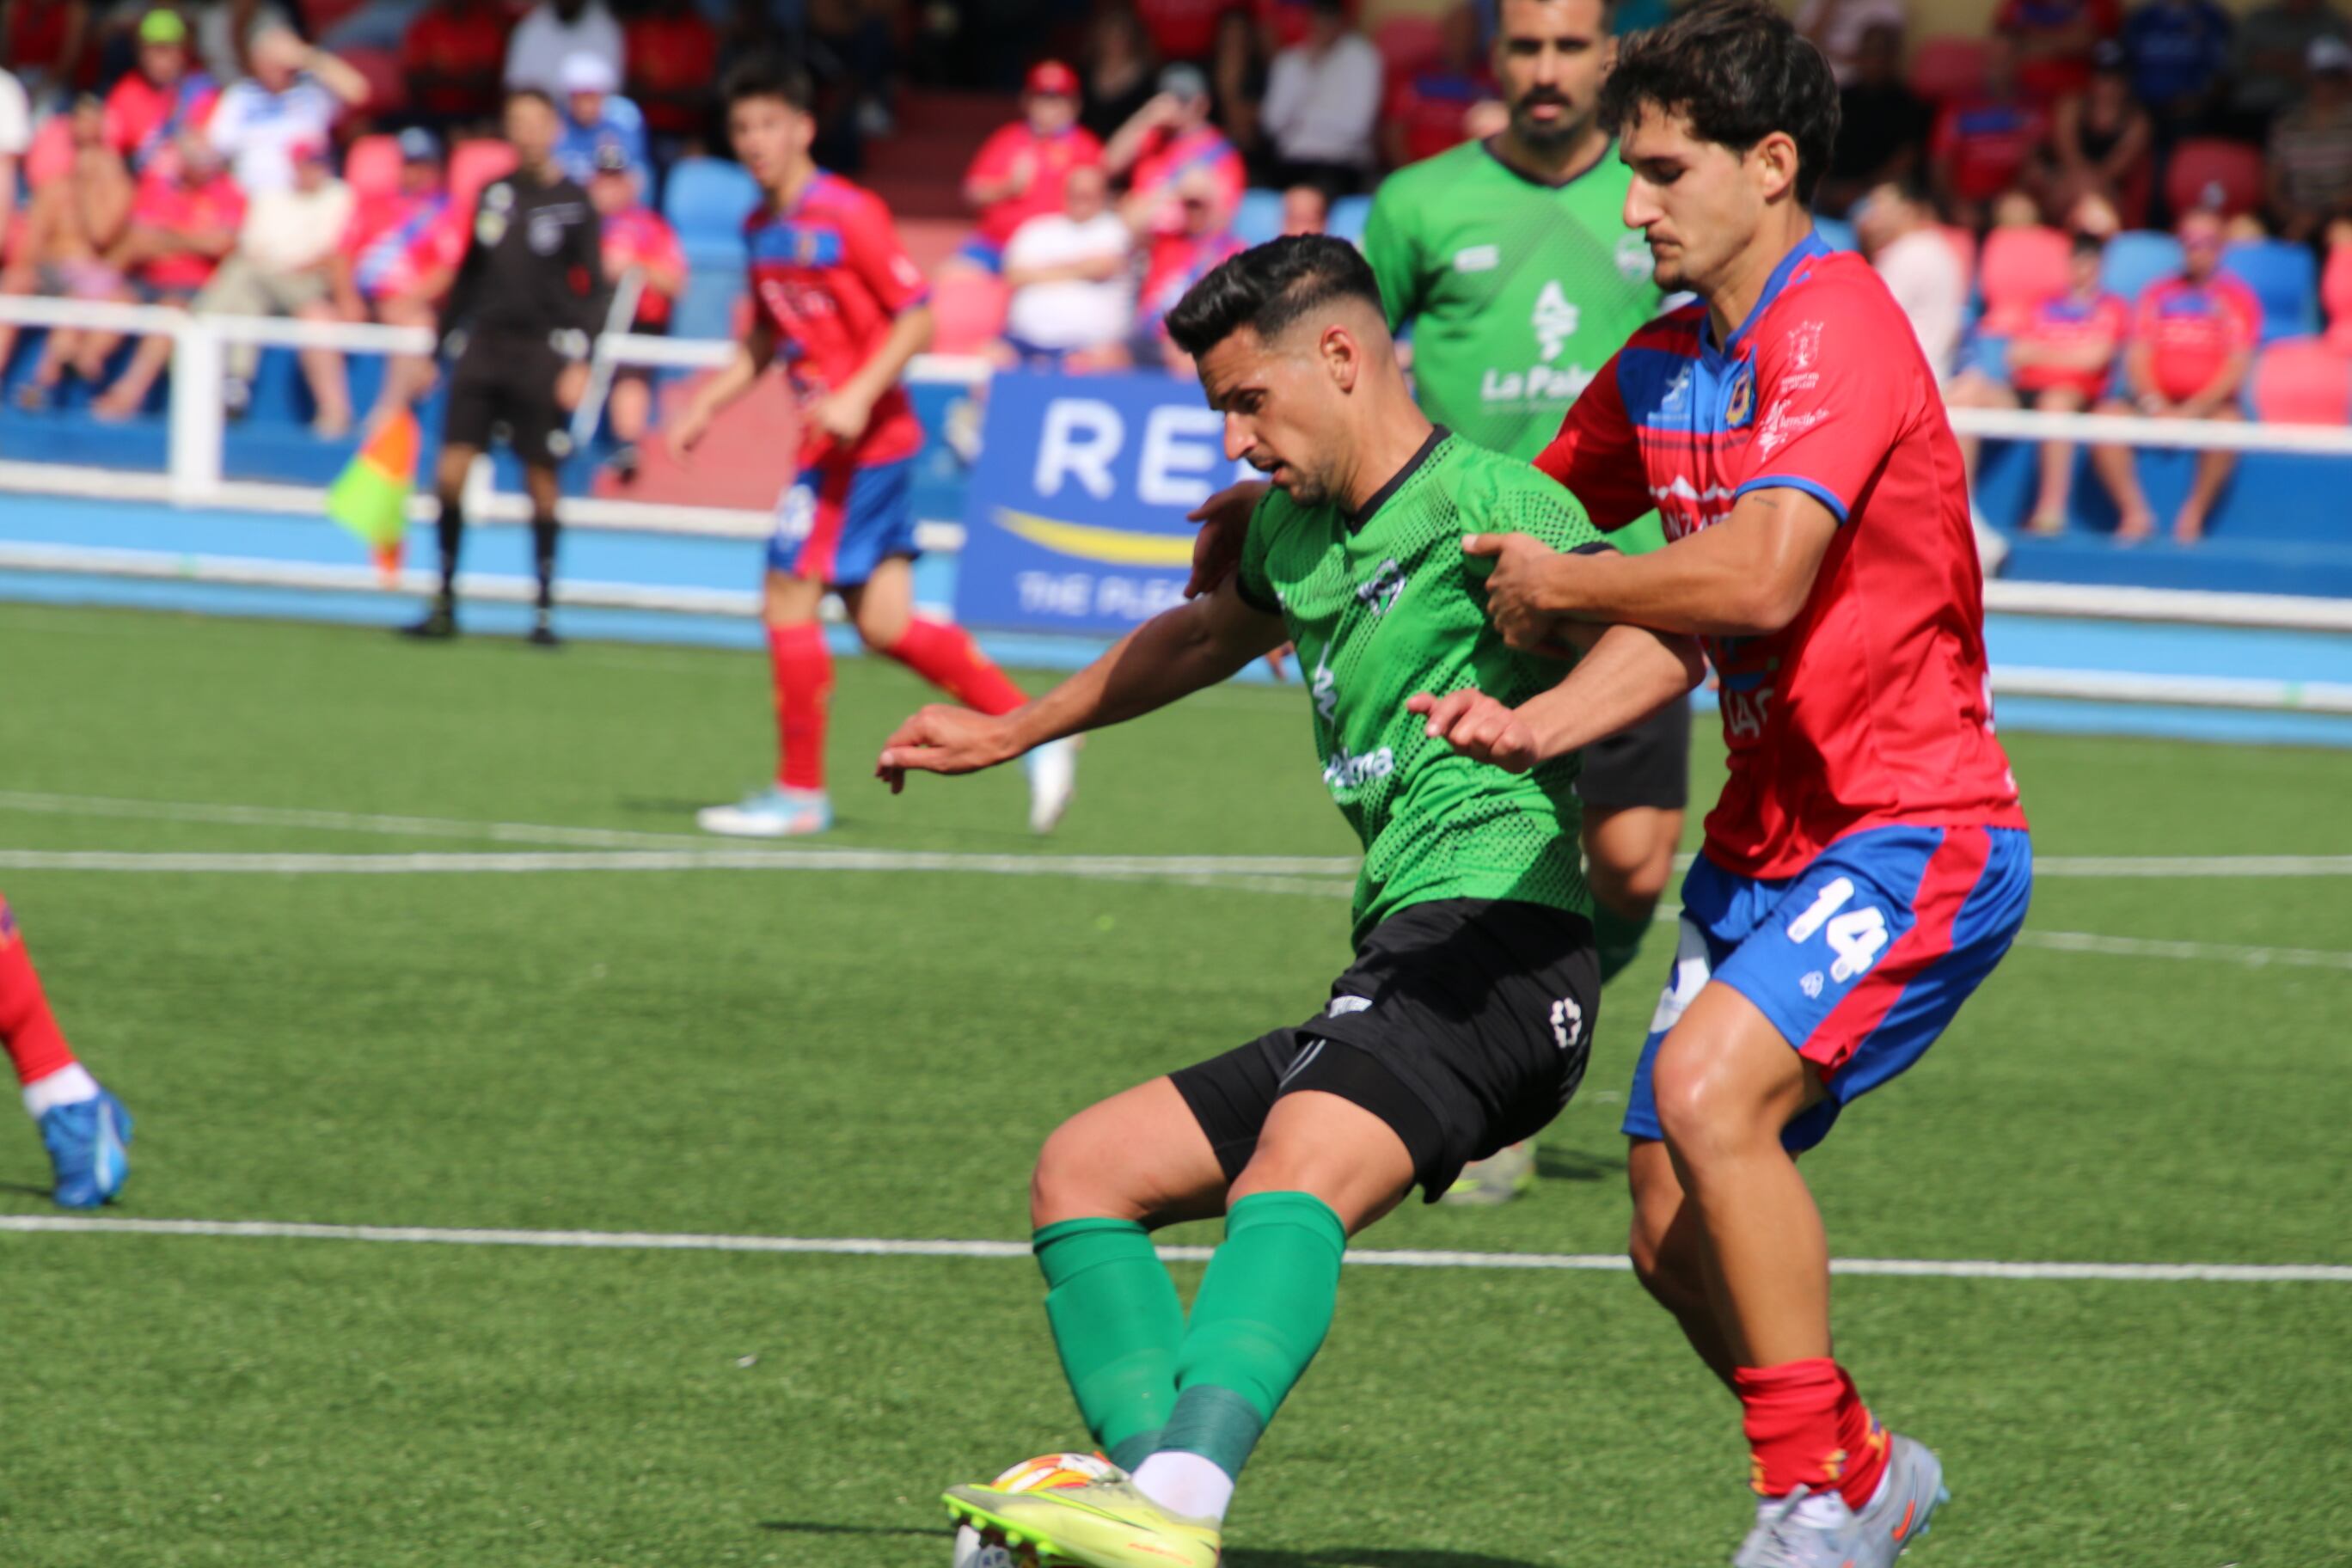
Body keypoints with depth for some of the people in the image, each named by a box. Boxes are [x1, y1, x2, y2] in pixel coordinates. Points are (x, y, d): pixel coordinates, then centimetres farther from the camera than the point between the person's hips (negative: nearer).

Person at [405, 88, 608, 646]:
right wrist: (439, 342, 16)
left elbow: (593, 291, -2)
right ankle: (444, 604, 0)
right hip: (483, 344, 3)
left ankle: (545, 610, 7)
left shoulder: (573, 204, 0)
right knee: (451, 470, -7)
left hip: (542, 356, -3)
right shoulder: (492, 195, 11)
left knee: (542, 483, -1)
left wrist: (579, 362, -11)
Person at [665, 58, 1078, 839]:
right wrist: (706, 406, 12)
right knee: (882, 623, 5)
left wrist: (858, 397, -24)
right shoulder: (761, 228, 12)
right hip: (832, 444, 8)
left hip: (863, 441, -8)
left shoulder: (848, 215, -13)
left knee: (789, 595, -7)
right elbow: (764, 340, 24)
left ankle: (800, 792, 2)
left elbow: (917, 320, -13)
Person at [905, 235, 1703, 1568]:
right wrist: (1013, 733, 53)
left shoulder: (1480, 497, -6)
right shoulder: (1300, 528, 22)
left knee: (1293, 1176, -34)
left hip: (1494, 948, -10)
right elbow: (1206, 637, 45)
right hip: (1391, 977, 10)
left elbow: (1661, 643, -23)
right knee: (1082, 1173, 8)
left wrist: (1529, 726, -43)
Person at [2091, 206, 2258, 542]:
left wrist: (2193, 410, -18)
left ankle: (2193, 516, -24)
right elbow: (2137, 358, 5)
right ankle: (2135, 514, -23)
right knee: (2106, 414, -27)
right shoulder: (2157, 294, 13)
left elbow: (2236, 369, -5)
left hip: (2208, 404, -3)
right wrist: (2154, 405, -13)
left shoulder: (2238, 299, 4)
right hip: (2157, 400, 3)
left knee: (2229, 423, -37)